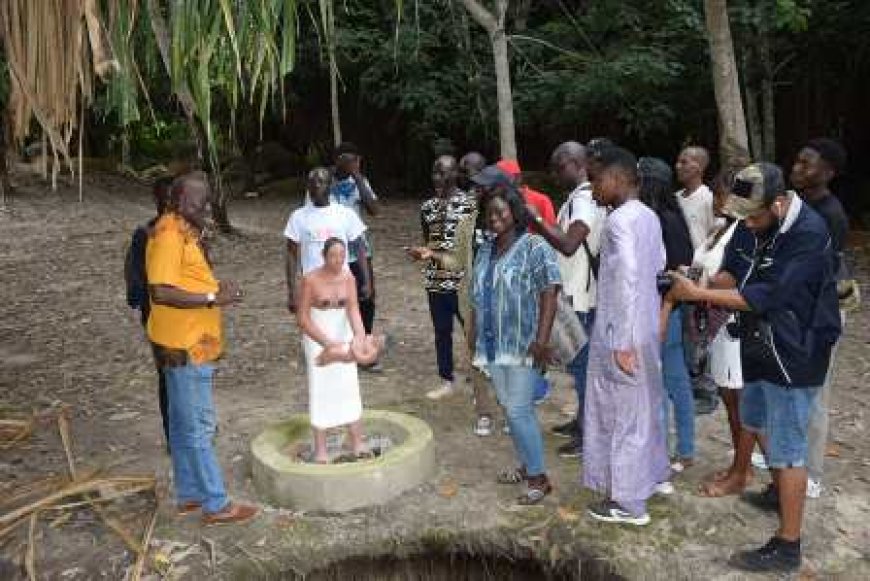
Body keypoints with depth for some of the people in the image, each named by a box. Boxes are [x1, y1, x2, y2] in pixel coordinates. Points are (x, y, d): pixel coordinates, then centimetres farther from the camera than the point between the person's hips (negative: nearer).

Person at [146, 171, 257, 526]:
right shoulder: (169, 236, -18)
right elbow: (161, 292, -27)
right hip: (184, 347, -10)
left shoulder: (185, 233, 13)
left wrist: (218, 290, 8)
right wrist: (212, 298, -23)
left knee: (183, 424, 17)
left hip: (192, 344, 10)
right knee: (199, 427, -1)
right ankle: (216, 505, 9)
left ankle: (188, 495, 29)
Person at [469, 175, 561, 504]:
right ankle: (526, 465, 29)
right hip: (493, 345, 7)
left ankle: (538, 478, 6)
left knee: (519, 410, -7)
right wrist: (474, 336, 16)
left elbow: (549, 294, -17)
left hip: (522, 345, -7)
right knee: (510, 408, 14)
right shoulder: (485, 251, 12)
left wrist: (541, 340, -23)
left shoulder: (535, 247, -10)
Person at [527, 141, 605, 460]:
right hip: (574, 293, 10)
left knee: (581, 362, -2)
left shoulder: (584, 198, -18)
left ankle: (588, 434, 8)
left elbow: (569, 244, -29)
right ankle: (581, 421, 31)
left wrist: (537, 219, -25)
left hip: (580, 296, -10)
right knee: (580, 361, 18)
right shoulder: (578, 197, 14)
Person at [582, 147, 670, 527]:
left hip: (620, 333, -9)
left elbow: (626, 281, -25)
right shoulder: (649, 216, 9)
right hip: (647, 327, 9)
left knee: (621, 413, 2)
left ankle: (628, 502, 15)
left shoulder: (619, 220, -19)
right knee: (643, 406, 22)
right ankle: (652, 475, 38)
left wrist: (622, 341, -23)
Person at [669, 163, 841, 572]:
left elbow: (764, 297, -29)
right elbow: (731, 269, 7)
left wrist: (698, 294, -26)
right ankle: (781, 492, 49)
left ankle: (787, 546, 12)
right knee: (756, 422, 25)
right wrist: (712, 297, -15)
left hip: (794, 353, -9)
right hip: (761, 345, 9)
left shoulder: (809, 235, -26)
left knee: (786, 446, -1)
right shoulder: (752, 223, -1)